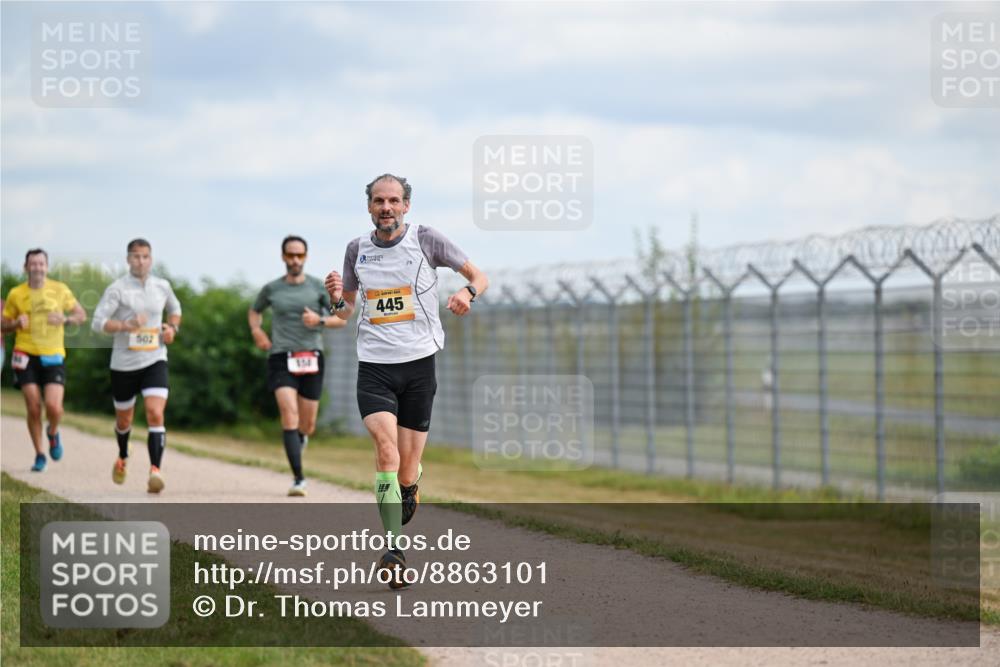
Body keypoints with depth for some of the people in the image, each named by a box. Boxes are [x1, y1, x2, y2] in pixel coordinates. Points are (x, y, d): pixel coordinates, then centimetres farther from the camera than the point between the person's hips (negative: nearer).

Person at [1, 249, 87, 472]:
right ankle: (39, 455, 12)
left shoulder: (60, 290, 2)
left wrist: (65, 319, -12)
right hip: (26, 355, 0)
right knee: (33, 408, -5)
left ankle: (53, 433, 21)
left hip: (53, 356, 0)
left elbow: (82, 315, 9)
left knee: (54, 407, -14)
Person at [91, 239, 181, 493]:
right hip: (124, 364, -1)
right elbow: (98, 322, -13)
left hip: (155, 361, 1)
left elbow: (175, 308, 26)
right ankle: (122, 458, 47)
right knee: (124, 419, 16)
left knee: (156, 414, -20)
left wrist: (173, 327, 5)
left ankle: (155, 471, -25)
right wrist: (126, 325, -29)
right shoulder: (117, 289, -7)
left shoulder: (162, 286, 5)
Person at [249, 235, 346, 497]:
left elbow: (342, 319, 7)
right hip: (281, 358, -1)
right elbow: (254, 311, 27)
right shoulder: (272, 289, 8)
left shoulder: (319, 287, 6)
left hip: (311, 359, 1)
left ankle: (300, 439, 46)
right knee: (289, 414, -20)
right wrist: (256, 331, 7)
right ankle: (298, 479, -22)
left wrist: (320, 320, -12)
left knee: (307, 425, 6)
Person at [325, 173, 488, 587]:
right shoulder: (357, 250, 8)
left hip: (419, 364, -1)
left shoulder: (426, 239, -1)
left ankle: (410, 491, 41)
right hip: (374, 366, 1)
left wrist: (468, 292, -17)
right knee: (386, 446, -21)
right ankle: (394, 550, -24)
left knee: (408, 463, 2)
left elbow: (479, 276, 6)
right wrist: (337, 299, -5)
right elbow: (346, 312, 19)